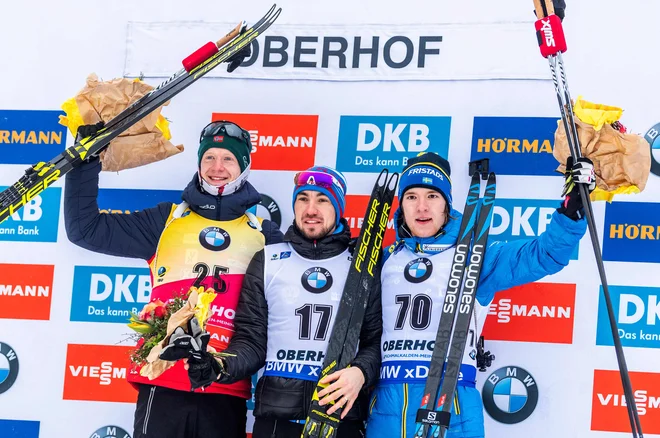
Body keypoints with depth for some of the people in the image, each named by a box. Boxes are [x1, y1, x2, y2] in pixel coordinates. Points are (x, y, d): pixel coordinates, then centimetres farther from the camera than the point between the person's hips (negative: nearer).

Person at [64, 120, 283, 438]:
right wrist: (86, 156, 3)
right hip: (162, 387, 0)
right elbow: (85, 227, 8)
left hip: (225, 394, 0)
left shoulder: (263, 235, 12)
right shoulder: (167, 220, 12)